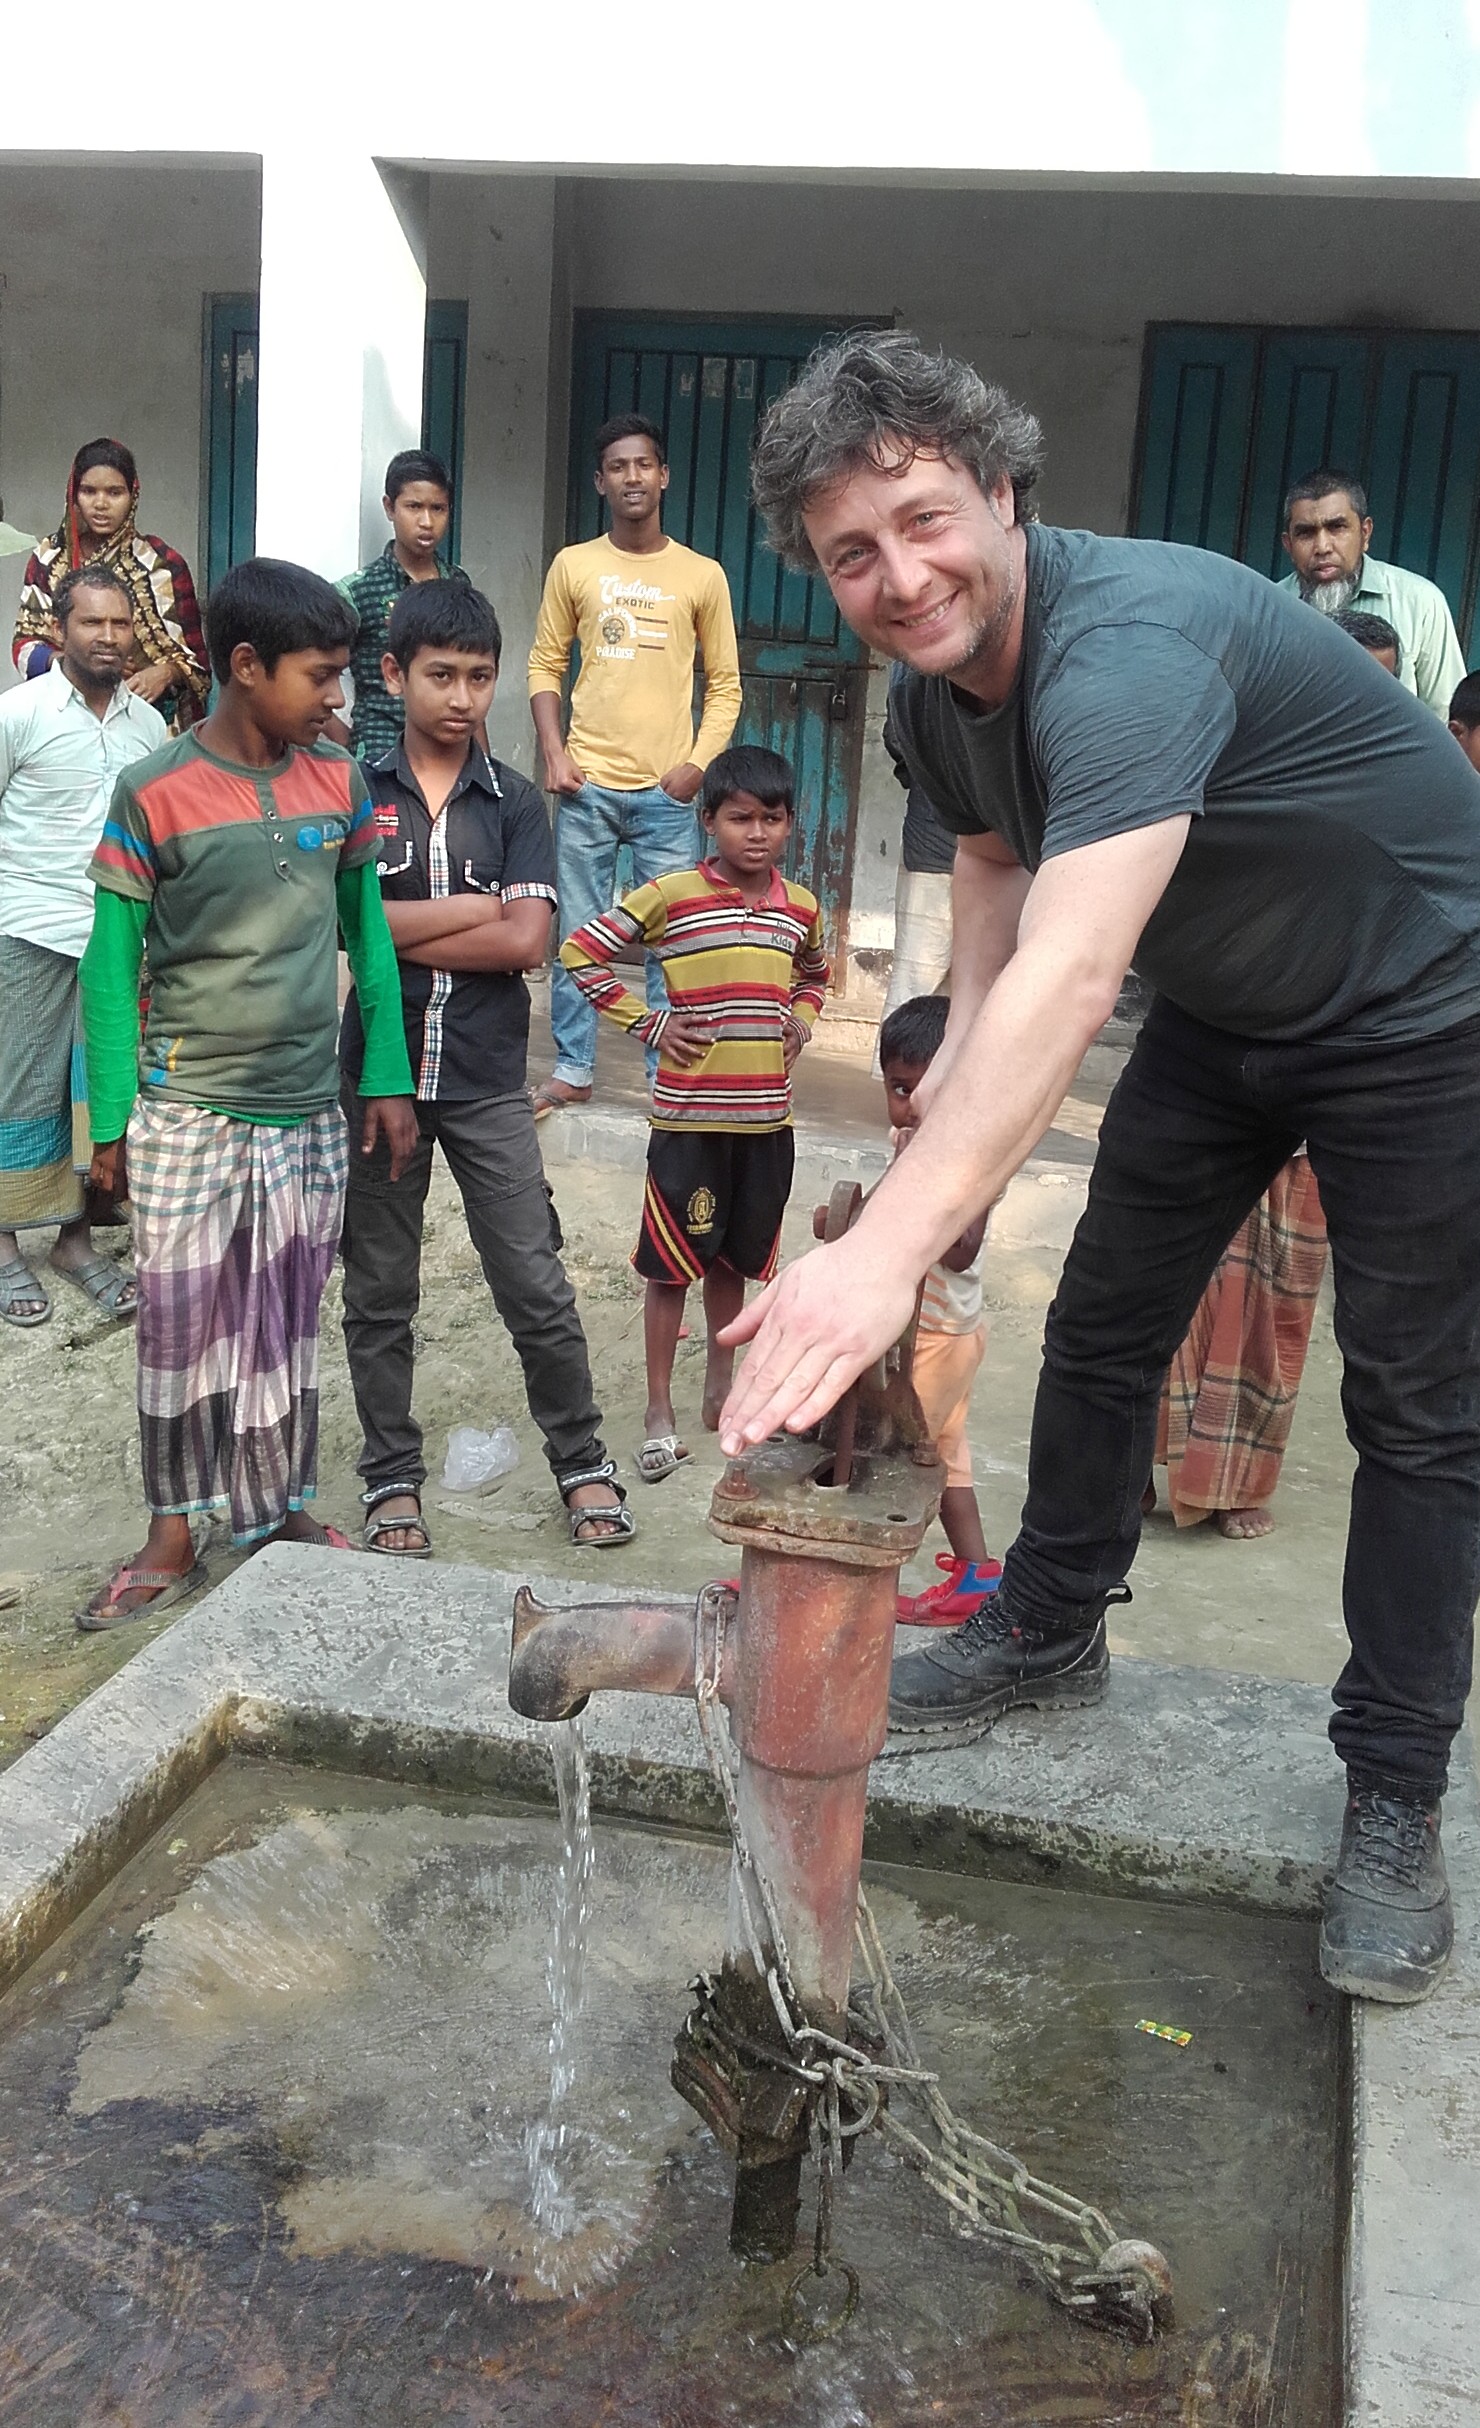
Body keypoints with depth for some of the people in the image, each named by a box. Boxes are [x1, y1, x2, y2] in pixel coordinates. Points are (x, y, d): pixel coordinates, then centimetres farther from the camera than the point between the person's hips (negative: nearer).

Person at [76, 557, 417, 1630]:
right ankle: (174, 1538, 20)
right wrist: (110, 1122, -6)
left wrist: (389, 1079, 6)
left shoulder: (340, 783, 2)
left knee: (290, 1321, 13)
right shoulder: (155, 794, -10)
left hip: (309, 1112, 4)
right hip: (188, 1113, -3)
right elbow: (112, 964, -5)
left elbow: (369, 932, 9)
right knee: (182, 1326, 6)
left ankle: (285, 1508, 29)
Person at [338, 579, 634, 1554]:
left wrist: (395, 931, -10)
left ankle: (584, 1463, 20)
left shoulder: (517, 803, 3)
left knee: (537, 1288, 4)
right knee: (380, 1295, 10)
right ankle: (393, 1481, 25)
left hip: (488, 1083, 0)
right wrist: (473, 908, -12)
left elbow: (525, 941, -10)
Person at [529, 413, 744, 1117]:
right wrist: (553, 752, -4)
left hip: (667, 791, 0)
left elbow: (725, 682, 7)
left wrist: (699, 762, -6)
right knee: (577, 932, 4)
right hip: (587, 783, 1)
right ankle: (572, 1070, 15)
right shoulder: (574, 565, 7)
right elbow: (545, 665, 8)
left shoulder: (702, 575, 5)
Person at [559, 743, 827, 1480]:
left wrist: (801, 1020, 8)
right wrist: (648, 1023, -8)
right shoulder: (671, 895, -9)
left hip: (766, 1117, 4)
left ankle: (720, 1389, 32)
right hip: (688, 1117, -4)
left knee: (733, 1261, 16)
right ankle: (659, 1413, 13)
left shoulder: (801, 907, 6)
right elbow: (580, 951, -5)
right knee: (672, 1263, 3)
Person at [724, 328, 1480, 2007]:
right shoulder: (937, 693, -7)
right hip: (1222, 1010, 8)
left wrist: (888, 1250, -60)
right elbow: (999, 856, 13)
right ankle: (1049, 1633, 30)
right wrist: (961, 1044, -4)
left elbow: (1067, 979, -51)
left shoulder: (1129, 643, -37)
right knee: (1100, 1328, 10)